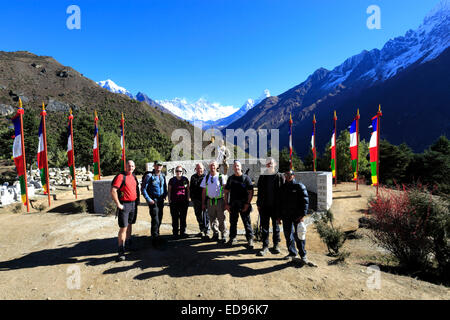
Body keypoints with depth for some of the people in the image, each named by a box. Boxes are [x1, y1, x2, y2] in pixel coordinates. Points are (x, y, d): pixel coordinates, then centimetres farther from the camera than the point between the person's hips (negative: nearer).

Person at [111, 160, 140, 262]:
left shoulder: (134, 177, 11)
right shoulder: (120, 176, -13)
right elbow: (113, 191, -20)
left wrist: (137, 200, 16)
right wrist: (118, 204, -19)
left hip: (133, 204, 7)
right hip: (124, 205, -7)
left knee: (130, 225, 19)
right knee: (123, 228, -6)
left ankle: (128, 244, 36)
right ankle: (121, 251, 1)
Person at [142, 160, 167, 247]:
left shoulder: (163, 175, 8)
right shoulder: (149, 176, -10)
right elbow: (143, 189, -11)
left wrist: (165, 195, 6)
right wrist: (148, 199, -16)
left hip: (161, 200, 6)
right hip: (153, 200, -6)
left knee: (159, 219, 14)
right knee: (155, 220, -9)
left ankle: (157, 235, 31)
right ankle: (155, 238, 2)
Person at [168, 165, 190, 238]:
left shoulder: (185, 179, 6)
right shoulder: (172, 180, 3)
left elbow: (188, 190, 11)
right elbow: (169, 190, 6)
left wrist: (188, 199, 6)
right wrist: (169, 200, 1)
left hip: (184, 202, 1)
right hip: (174, 202, -1)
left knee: (183, 217, 7)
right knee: (175, 218, 3)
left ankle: (183, 232, 19)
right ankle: (175, 233, 14)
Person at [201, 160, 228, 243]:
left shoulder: (221, 177, -4)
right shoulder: (206, 177, 7)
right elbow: (204, 191, 10)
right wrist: (203, 203, 9)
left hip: (220, 200, -3)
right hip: (210, 201, 4)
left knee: (221, 219, 0)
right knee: (212, 219, 11)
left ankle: (224, 236, 14)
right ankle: (215, 234, 28)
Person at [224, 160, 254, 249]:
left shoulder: (246, 178, -2)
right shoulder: (231, 178, 8)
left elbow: (251, 192, -4)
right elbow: (226, 192, 11)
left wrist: (247, 203, -12)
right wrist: (226, 204, 3)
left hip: (244, 205, -3)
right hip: (233, 204, 3)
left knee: (247, 222, 2)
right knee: (233, 222, 12)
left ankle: (250, 239, 14)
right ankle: (232, 238, 26)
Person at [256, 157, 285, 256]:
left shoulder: (280, 176, 0)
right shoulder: (262, 177, 7)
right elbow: (259, 192, 10)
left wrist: (281, 205, -7)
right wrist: (258, 204, 6)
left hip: (276, 206, -2)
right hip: (264, 206, 2)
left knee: (276, 226, 12)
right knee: (264, 226, 5)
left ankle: (276, 245, 26)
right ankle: (265, 246, 14)